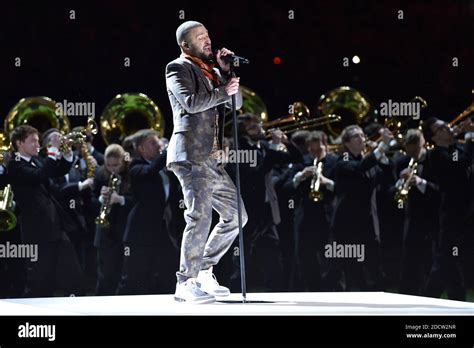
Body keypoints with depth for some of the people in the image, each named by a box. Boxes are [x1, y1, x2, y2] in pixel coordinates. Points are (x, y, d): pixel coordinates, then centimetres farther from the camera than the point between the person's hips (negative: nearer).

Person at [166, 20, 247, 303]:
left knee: (236, 215, 13)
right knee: (200, 216, -16)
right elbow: (190, 101, -19)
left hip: (211, 158, 9)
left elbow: (237, 103, 17)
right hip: (192, 155, -9)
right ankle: (186, 283, -11)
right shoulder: (178, 68, -2)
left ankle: (204, 272, 20)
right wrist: (223, 91, -10)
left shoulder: (211, 71, 22)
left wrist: (226, 71, 7)